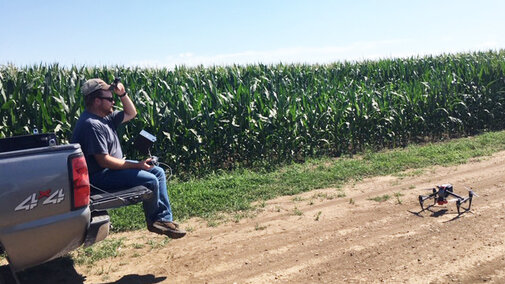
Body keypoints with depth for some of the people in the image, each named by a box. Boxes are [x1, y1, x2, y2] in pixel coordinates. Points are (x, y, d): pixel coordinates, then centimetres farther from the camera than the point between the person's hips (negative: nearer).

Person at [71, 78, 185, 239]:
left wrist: (122, 94, 2)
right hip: (99, 176, -11)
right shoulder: (91, 125, -24)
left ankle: (165, 219, 3)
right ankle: (154, 221, 6)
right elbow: (104, 161, -27)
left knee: (158, 172, 6)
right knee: (150, 181, -21)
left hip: (113, 166, 11)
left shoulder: (105, 116, 7)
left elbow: (131, 113, 19)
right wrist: (137, 165, -21)